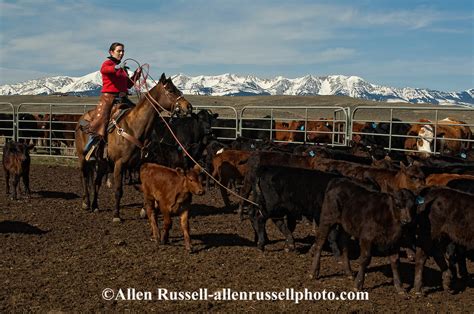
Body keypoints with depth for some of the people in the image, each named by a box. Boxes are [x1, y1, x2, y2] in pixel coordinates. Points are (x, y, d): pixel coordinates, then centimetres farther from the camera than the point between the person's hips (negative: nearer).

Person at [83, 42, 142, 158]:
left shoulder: (123, 68, 20)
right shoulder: (108, 63, 0)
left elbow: (128, 84, 24)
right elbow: (103, 69, -27)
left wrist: (137, 74, 11)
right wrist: (117, 67, -45)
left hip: (122, 98, 7)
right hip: (108, 97, -7)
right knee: (100, 118, -18)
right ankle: (90, 146, -6)